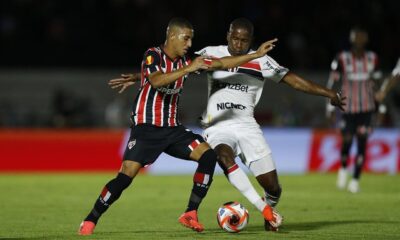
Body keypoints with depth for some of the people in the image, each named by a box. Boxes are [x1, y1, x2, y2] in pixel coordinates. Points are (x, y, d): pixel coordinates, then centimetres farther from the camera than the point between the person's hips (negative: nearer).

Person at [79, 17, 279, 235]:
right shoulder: (153, 55, -10)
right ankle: (90, 221, -3)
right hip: (146, 127, -6)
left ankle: (190, 214, -6)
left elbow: (221, 64, 12)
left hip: (172, 128, 6)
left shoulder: (185, 60, 8)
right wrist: (188, 69, -31)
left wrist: (255, 55, 10)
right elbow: (156, 81, -30)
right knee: (126, 176, -17)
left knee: (208, 155, -12)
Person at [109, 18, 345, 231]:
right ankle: (265, 210, -35)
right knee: (224, 156, -37)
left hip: (246, 126, 1)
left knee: (272, 186, -6)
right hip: (218, 126, -1)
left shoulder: (261, 61, 2)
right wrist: (138, 78, -1)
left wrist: (329, 94, -2)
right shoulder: (211, 54, 2)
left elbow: (294, 80, 2)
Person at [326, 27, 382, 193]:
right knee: (347, 140, -3)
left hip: (367, 108, 2)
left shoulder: (372, 59, 4)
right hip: (349, 108, -2)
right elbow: (333, 83, -1)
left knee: (362, 143, -3)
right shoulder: (342, 59, -5)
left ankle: (356, 179, 5)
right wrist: (331, 105, -4)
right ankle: (343, 168, 28)